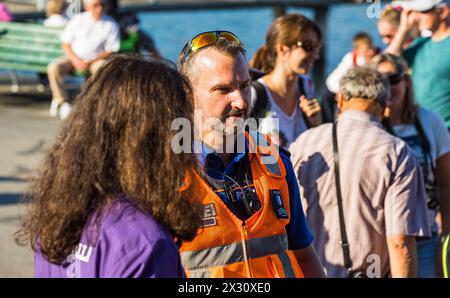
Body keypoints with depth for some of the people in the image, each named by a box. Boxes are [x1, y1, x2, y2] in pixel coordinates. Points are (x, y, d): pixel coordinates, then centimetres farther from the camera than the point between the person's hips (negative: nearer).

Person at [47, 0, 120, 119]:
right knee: (53, 68, -26)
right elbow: (65, 43, 3)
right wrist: (76, 60, -14)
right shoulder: (77, 19, 2)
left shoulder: (111, 25, -2)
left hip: (96, 59, -1)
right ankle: (62, 101, -15)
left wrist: (90, 62, -13)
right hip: (74, 58, 1)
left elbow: (110, 50, -2)